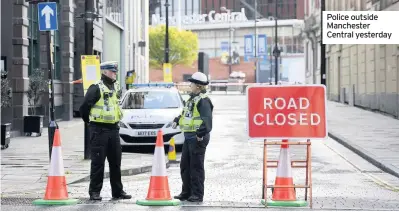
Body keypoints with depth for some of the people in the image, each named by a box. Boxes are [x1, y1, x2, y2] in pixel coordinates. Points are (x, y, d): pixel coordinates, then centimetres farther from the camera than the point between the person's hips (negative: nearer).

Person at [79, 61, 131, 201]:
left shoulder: (116, 87, 12)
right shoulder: (96, 88, -11)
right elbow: (84, 107, -11)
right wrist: (91, 121, 2)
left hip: (113, 129, 7)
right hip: (99, 130, -7)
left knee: (116, 162, 10)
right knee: (98, 162, -3)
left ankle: (118, 191, 18)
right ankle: (94, 191, 4)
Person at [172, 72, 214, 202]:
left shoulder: (203, 100, -15)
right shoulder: (192, 99, 16)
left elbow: (207, 119, -26)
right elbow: (185, 113, 33)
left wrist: (201, 133, -33)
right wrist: (177, 121, 22)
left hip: (198, 137, -10)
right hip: (188, 136, 10)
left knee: (196, 167, -4)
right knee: (185, 166, 14)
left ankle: (197, 195, 3)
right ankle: (186, 192, 24)